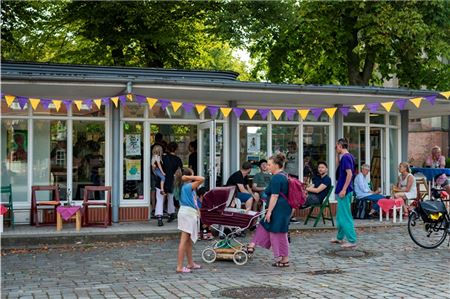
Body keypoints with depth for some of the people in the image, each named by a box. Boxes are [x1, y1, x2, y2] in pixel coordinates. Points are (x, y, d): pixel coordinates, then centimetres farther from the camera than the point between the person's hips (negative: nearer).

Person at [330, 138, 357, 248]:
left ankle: (352, 241, -2)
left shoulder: (345, 157, -16)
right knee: (340, 216, 19)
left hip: (344, 191, -10)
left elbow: (349, 174, -24)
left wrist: (343, 190, -23)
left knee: (345, 216, -6)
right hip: (344, 190, 10)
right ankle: (340, 237, 29)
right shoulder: (349, 156, 12)